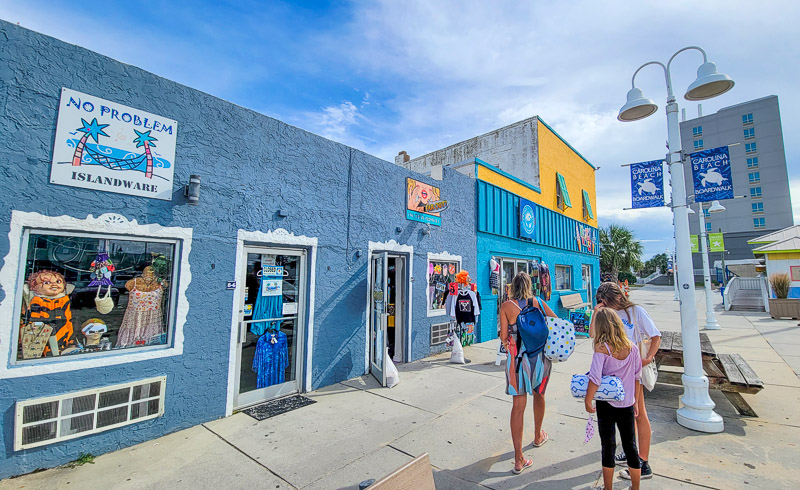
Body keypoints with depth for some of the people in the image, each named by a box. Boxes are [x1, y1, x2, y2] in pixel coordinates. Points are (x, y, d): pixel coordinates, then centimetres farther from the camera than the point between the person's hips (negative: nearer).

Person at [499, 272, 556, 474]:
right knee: (539, 396, 26)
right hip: (540, 357, 2)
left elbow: (503, 336, -9)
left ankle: (519, 460, 7)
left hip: (518, 358, -2)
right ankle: (538, 436, 48)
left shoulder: (506, 306, -7)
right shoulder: (538, 302, -2)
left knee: (518, 406, 4)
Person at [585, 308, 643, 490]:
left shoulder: (601, 348, -19)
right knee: (630, 446, 18)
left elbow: (595, 378, -23)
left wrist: (587, 401, -11)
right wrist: (635, 401, 16)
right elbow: (637, 377, 4)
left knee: (608, 446, 11)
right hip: (627, 404, 4)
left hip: (606, 403, -4)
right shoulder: (631, 347, -5)